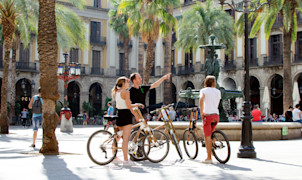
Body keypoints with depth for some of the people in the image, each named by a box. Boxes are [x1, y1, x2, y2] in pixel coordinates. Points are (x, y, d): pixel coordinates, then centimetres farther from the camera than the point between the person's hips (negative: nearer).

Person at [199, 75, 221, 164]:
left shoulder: (204, 90, -1)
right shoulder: (218, 91, 14)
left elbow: (201, 99, -21)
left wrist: (201, 112, -17)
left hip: (207, 114, -5)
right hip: (216, 114, 5)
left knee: (207, 136, -3)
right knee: (210, 135, 22)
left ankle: (209, 158, -4)